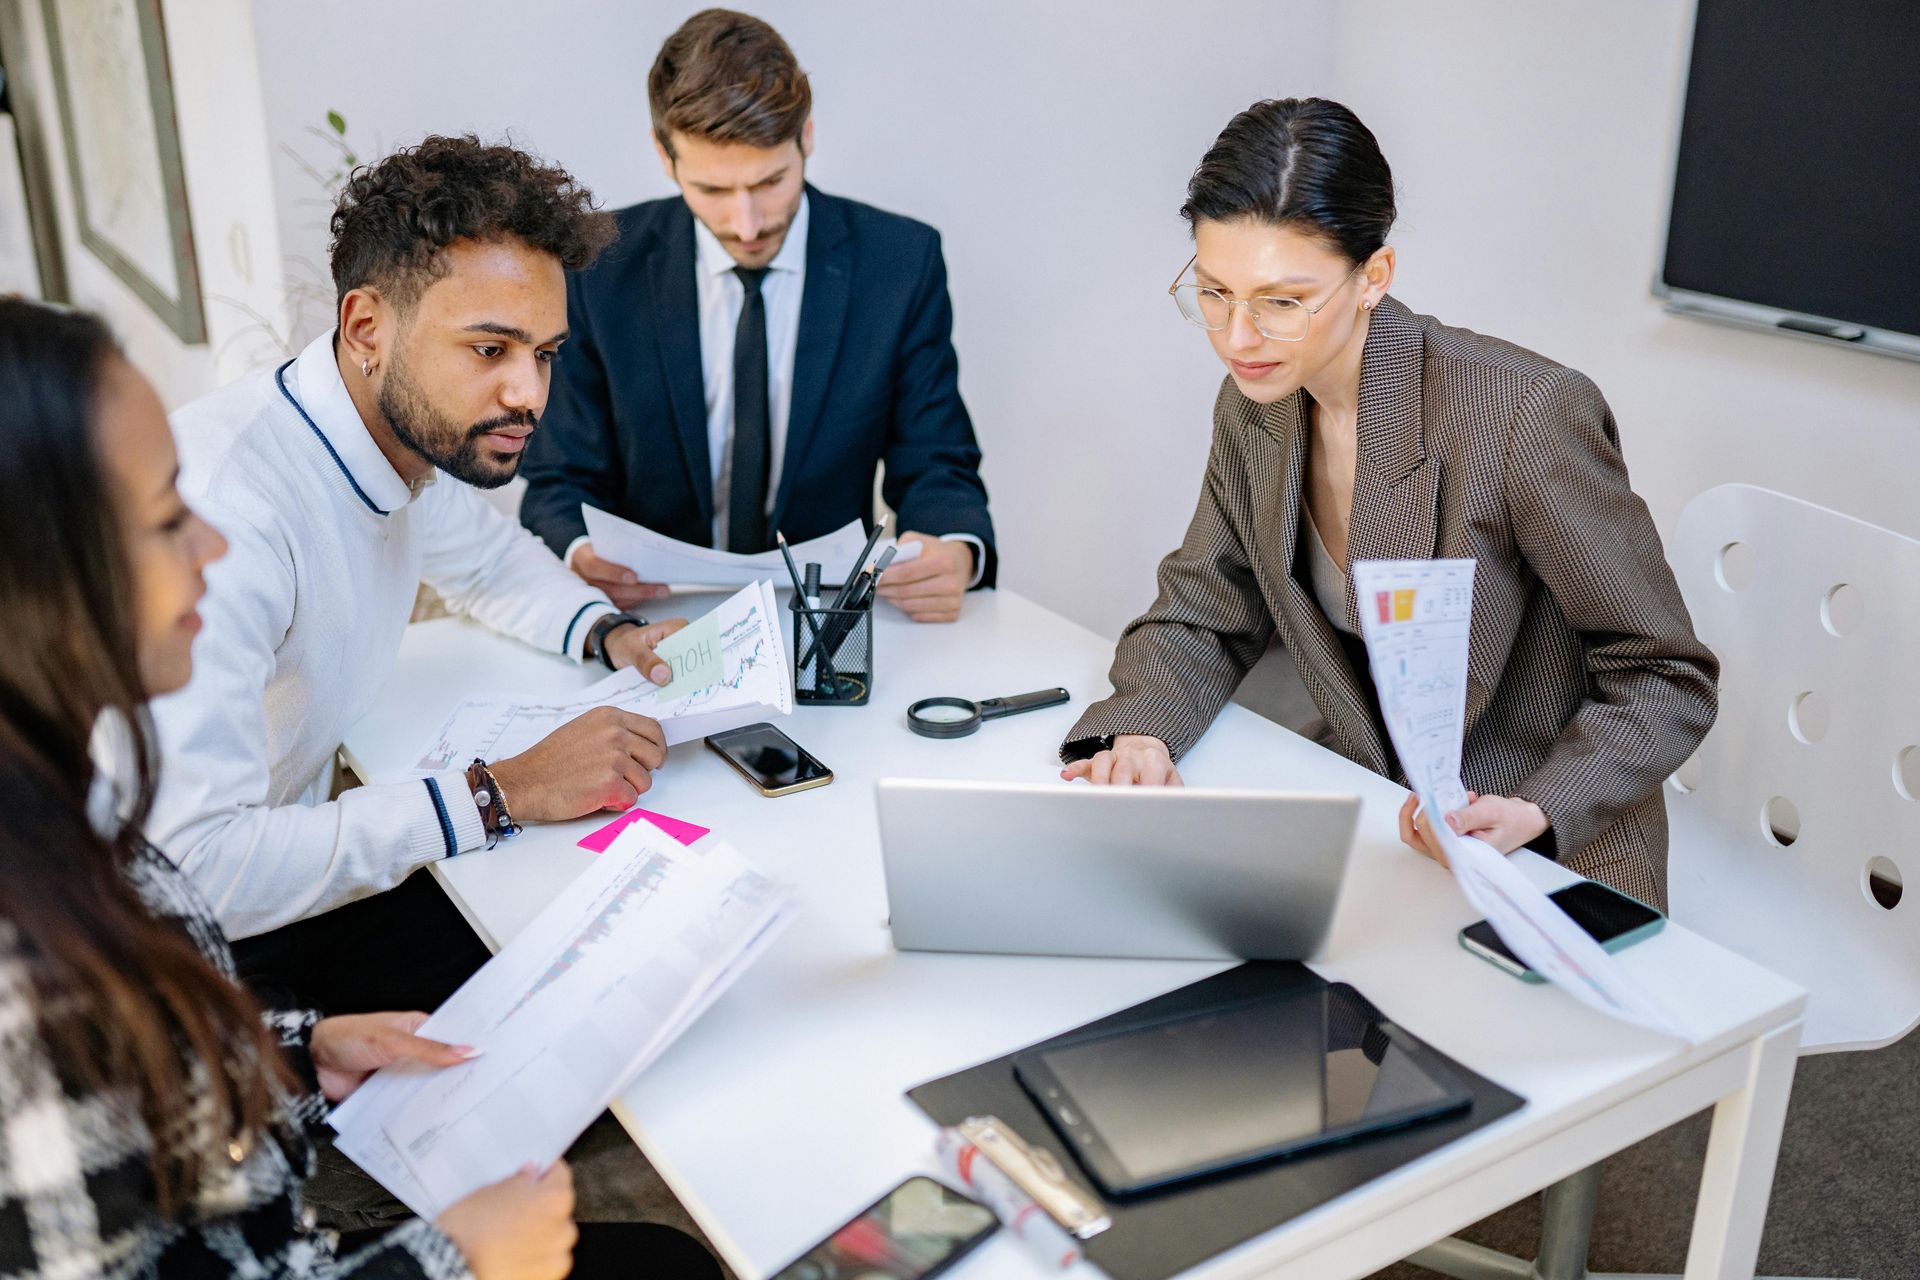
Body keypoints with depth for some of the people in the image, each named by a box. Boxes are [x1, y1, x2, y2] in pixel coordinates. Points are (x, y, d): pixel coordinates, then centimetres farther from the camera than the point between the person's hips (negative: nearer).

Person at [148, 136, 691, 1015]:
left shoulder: (420, 430, -4)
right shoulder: (221, 515, -31)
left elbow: (488, 558, 19)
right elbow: (193, 863, -36)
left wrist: (607, 634, -1)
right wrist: (502, 793, -30)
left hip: (293, 865, 8)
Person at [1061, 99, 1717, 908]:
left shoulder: (1528, 414, -21)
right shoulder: (1255, 406, -2)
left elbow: (1666, 682, -13)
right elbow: (1200, 617, 8)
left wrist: (1530, 816, -29)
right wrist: (1139, 733, -14)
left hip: (1554, 867, -6)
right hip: (1366, 832, 6)